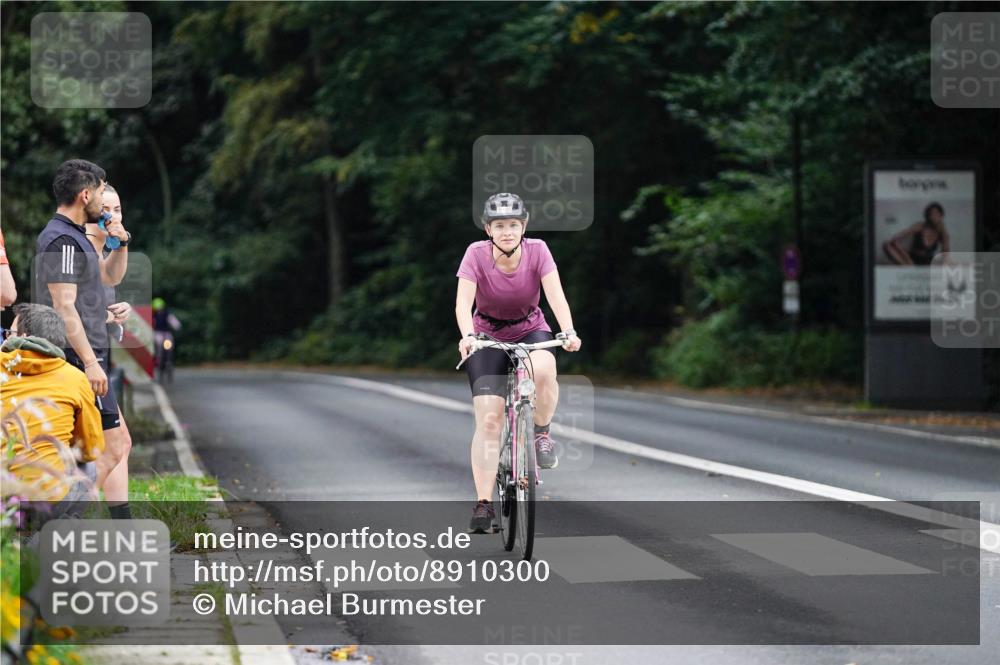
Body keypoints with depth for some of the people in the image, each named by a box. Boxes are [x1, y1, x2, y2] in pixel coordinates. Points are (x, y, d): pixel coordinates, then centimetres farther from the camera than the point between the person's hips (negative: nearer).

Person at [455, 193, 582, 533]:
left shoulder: (537, 250, -16)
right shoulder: (477, 253, -18)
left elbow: (555, 294, -24)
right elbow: (463, 301, -27)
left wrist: (569, 332, -41)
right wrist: (467, 336, -46)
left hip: (531, 331, 0)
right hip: (488, 337, 0)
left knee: (544, 368, -37)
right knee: (488, 420, -13)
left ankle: (542, 433, -11)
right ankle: (484, 504, -8)